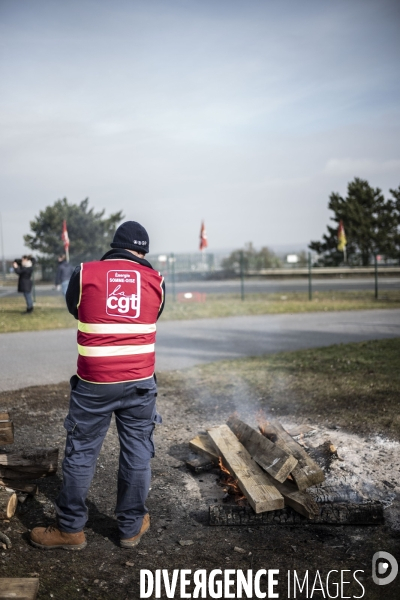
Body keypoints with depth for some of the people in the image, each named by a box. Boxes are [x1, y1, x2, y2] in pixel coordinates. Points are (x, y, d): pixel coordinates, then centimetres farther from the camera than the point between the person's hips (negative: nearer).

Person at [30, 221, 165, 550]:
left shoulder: (84, 273, -4)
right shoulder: (157, 280, 1)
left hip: (94, 383, -2)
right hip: (140, 382, 2)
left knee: (81, 454, 11)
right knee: (137, 454, 12)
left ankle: (71, 529, 23)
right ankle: (132, 527, 25)